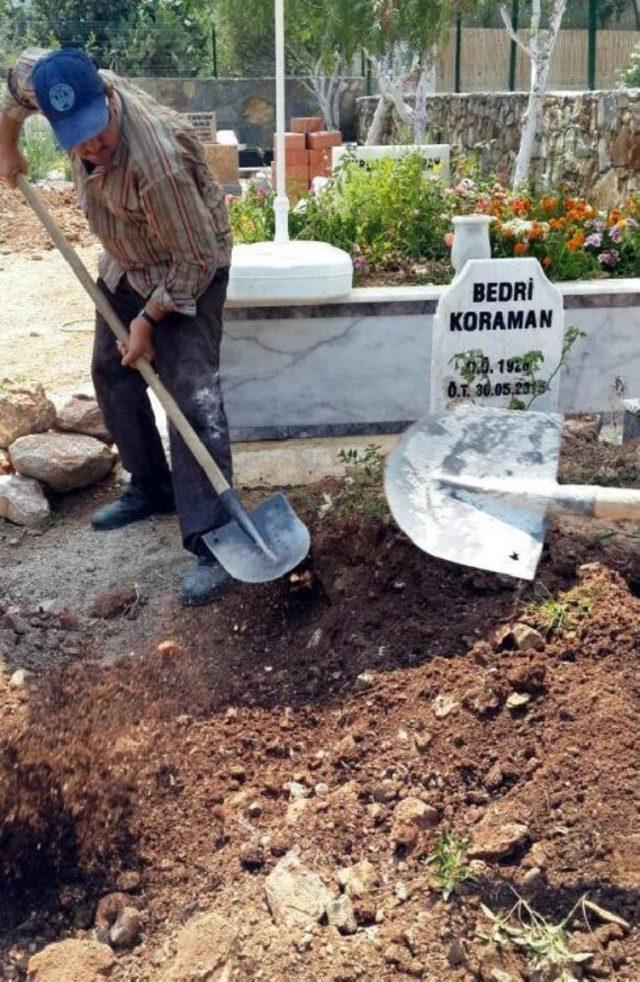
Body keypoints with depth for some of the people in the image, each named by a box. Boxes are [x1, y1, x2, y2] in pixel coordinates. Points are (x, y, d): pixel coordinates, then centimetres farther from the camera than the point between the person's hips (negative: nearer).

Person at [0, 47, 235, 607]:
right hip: (126, 263, 8)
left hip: (189, 271, -8)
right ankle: (151, 490, 30)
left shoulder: (157, 161, -39)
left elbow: (196, 259, -30)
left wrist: (148, 319, -21)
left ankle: (211, 540, -17)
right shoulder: (57, 82, -17)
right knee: (113, 373, 15)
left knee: (192, 396, -16)